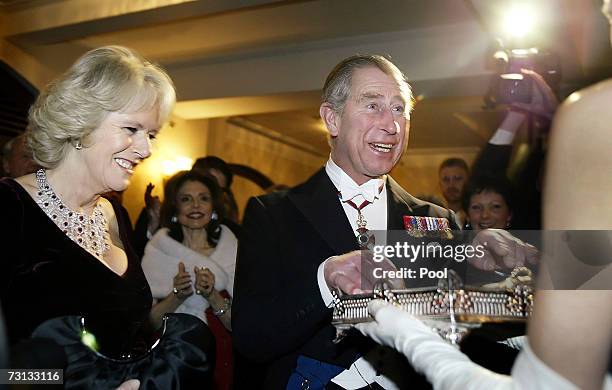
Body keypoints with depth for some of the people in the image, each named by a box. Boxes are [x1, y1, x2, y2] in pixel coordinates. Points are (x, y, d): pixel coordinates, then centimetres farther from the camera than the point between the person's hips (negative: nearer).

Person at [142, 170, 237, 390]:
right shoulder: (157, 250, -5)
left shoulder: (230, 249, -5)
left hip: (219, 359, 0)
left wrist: (213, 296, -22)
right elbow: (146, 322, -6)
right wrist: (177, 296, -22)